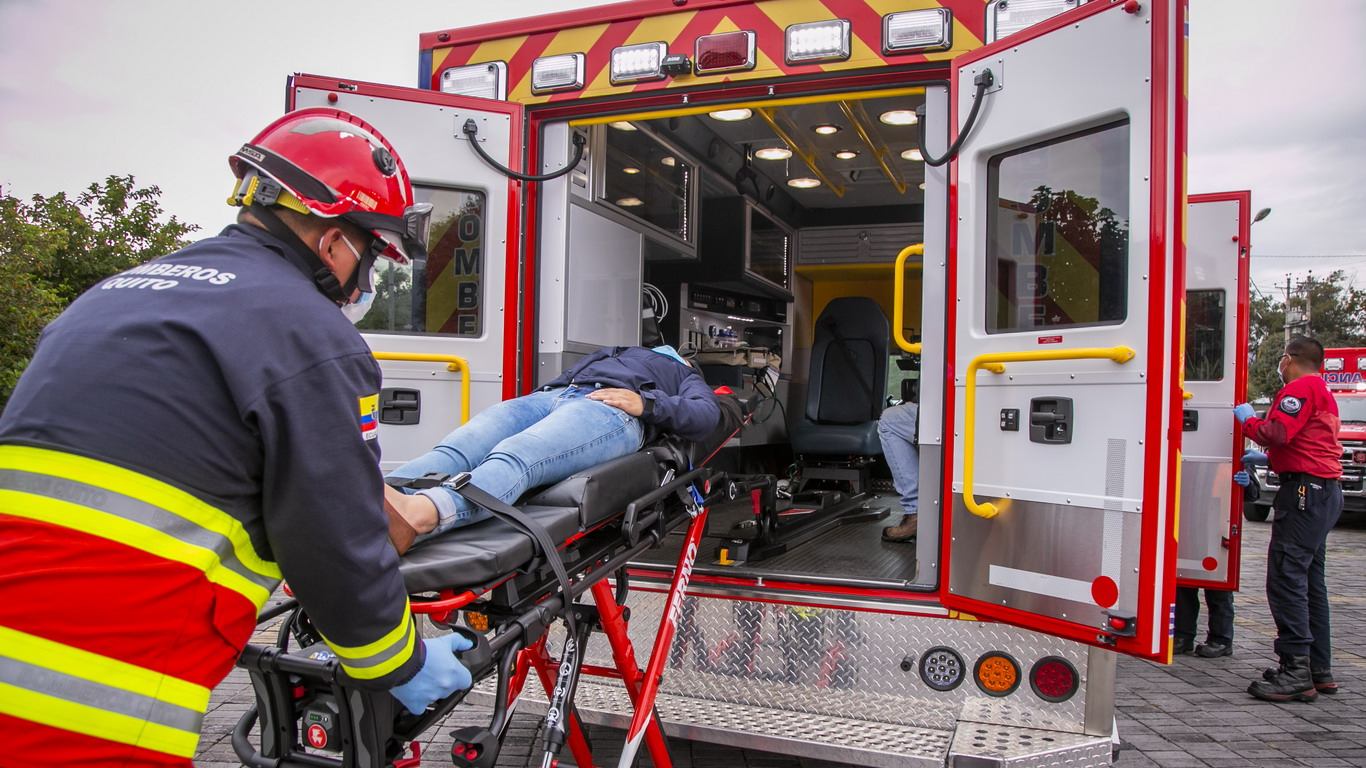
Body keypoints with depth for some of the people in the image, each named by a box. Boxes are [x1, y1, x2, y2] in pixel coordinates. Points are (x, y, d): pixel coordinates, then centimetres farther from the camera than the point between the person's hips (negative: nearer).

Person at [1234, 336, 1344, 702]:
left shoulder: (1301, 388, -10)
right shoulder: (1322, 392, 24)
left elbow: (1278, 432, -21)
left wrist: (1248, 419, -4)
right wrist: (1269, 459, 28)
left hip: (1306, 491, -11)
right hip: (1325, 491, 11)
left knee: (1286, 578, -12)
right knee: (1310, 581, 14)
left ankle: (1296, 671, -13)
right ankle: (1319, 670, 18)